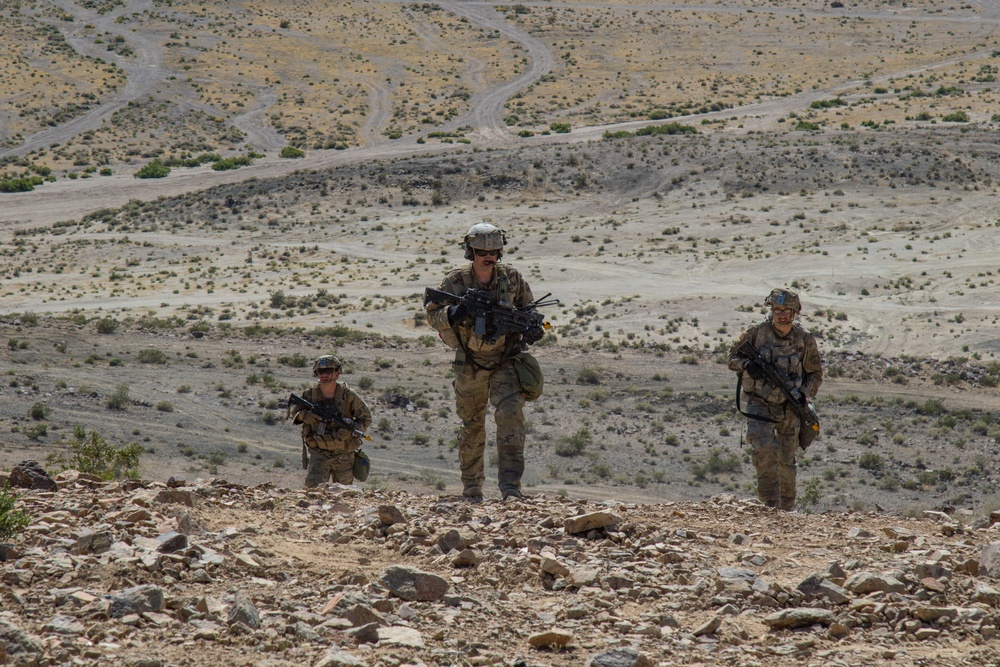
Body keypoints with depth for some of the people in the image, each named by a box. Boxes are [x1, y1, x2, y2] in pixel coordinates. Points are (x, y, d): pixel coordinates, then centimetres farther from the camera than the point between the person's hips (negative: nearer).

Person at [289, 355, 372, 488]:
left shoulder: (348, 395, -9)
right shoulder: (310, 395, -3)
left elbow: (366, 418, -2)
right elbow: (294, 411, 12)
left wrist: (351, 431, -20)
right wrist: (305, 415, -12)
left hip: (343, 455, 0)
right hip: (318, 453, 0)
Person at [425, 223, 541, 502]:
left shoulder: (511, 277, -4)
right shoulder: (456, 281, -8)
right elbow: (432, 314, -7)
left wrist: (531, 328, -10)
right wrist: (453, 313, -28)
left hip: (506, 362, -1)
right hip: (470, 366, 1)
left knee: (510, 414, -22)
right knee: (472, 427, 12)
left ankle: (510, 486, -24)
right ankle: (471, 488, 28)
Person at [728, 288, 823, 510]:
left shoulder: (805, 340, -4)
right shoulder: (756, 333, -7)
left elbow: (815, 374, 8)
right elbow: (733, 358, 4)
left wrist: (804, 394, -10)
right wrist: (748, 365, -18)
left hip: (789, 408, 2)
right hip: (760, 404, -2)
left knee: (786, 461, 10)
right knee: (766, 450, -23)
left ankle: (786, 509, 26)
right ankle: (770, 505, -19)